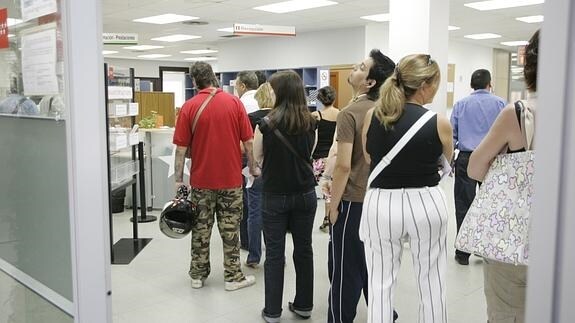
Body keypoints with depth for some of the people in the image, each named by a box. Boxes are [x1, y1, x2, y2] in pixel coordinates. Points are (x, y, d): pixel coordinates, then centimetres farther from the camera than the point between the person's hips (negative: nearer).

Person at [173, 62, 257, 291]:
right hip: (231, 178, 0)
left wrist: (179, 179, 1)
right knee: (230, 229, 8)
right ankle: (233, 277, 14)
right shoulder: (234, 103, -4)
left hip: (201, 179, 0)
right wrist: (253, 167, 10)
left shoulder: (189, 107, -5)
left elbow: (181, 147, -5)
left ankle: (198, 275, 21)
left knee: (201, 228, 12)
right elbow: (248, 141, -3)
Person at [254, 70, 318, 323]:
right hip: (305, 193, 3)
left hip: (275, 195, -3)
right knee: (303, 249, 13)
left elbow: (258, 157, 1)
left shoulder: (267, 124, -12)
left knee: (274, 253, 6)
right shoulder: (310, 123, -3)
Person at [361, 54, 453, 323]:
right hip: (426, 204, -1)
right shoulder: (439, 123, -9)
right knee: (431, 284, 14)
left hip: (381, 203, 2)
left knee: (380, 284, 11)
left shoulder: (372, 116, -3)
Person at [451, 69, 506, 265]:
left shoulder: (461, 105, 5)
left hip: (466, 159, 0)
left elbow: (452, 135, 4)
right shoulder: (500, 103, 3)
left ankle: (463, 253, 9)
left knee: (463, 205, 5)